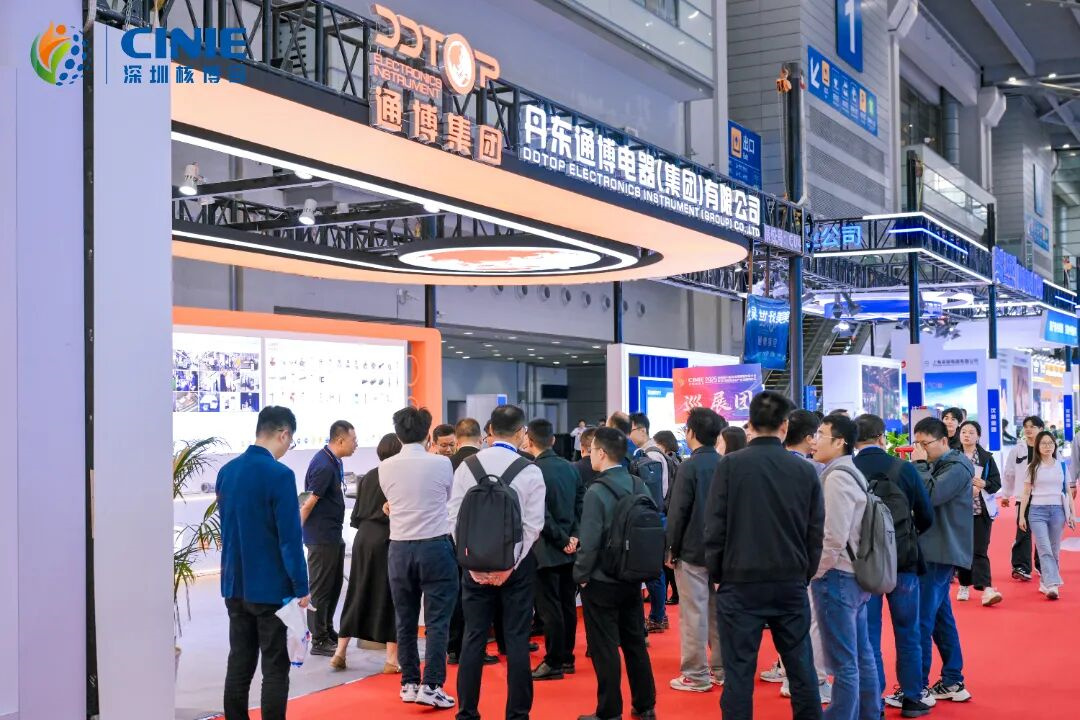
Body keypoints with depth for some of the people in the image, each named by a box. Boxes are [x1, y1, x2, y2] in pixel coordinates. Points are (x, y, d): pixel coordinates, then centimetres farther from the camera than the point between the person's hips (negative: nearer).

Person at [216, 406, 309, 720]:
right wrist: (301, 587, -9)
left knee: (239, 664, 12)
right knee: (275, 668, 1)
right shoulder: (279, 474, -17)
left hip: (234, 585, 7)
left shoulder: (226, 471, 6)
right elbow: (290, 537, -17)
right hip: (271, 587, -7)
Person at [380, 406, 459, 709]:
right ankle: (431, 685, -2)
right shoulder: (441, 463, -7)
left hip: (399, 548, 3)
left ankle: (409, 683, 18)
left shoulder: (386, 468, -1)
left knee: (405, 621, 12)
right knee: (437, 621, 1)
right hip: (435, 546, -3)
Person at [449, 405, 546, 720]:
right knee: (516, 640, 5)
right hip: (517, 563, -2)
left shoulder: (467, 467, -2)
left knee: (473, 638, 8)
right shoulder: (530, 470, -7)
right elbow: (533, 524, -9)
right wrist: (511, 564, -6)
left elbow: (455, 519, -3)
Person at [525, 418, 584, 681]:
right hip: (569, 550, 7)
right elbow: (582, 503, 5)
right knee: (567, 604, 13)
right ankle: (567, 657, 22)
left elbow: (541, 514, -19)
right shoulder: (570, 468, 6)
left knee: (550, 608, -1)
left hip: (548, 550, -7)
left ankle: (554, 663, 4)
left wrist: (562, 540, -10)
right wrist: (574, 535, 0)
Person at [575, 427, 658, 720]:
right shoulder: (639, 486, 0)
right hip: (632, 578, 6)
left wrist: (580, 575, -6)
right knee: (635, 642, 16)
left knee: (604, 648, 4)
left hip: (601, 582, -6)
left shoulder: (596, 492, -18)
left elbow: (589, 543, -20)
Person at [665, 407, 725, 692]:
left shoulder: (689, 467, -12)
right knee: (718, 610, 12)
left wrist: (672, 548, -4)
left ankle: (696, 675, 3)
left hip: (692, 550, -6)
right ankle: (721, 669, 18)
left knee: (694, 613, -1)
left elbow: (678, 512, -13)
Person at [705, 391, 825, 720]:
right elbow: (816, 531, 4)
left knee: (738, 671, 2)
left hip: (741, 582, -3)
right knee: (801, 668, 12)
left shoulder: (730, 465, -8)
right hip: (791, 584, 3)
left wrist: (716, 574, 5)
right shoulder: (805, 470, 0)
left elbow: (714, 526, -8)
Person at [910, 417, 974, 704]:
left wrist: (919, 464, -15)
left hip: (941, 553, -10)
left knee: (921, 621, -9)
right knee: (941, 618, 15)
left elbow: (930, 495, -25)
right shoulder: (936, 465, 16)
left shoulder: (957, 466, -11)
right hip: (933, 551, 10)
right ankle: (952, 682, 23)